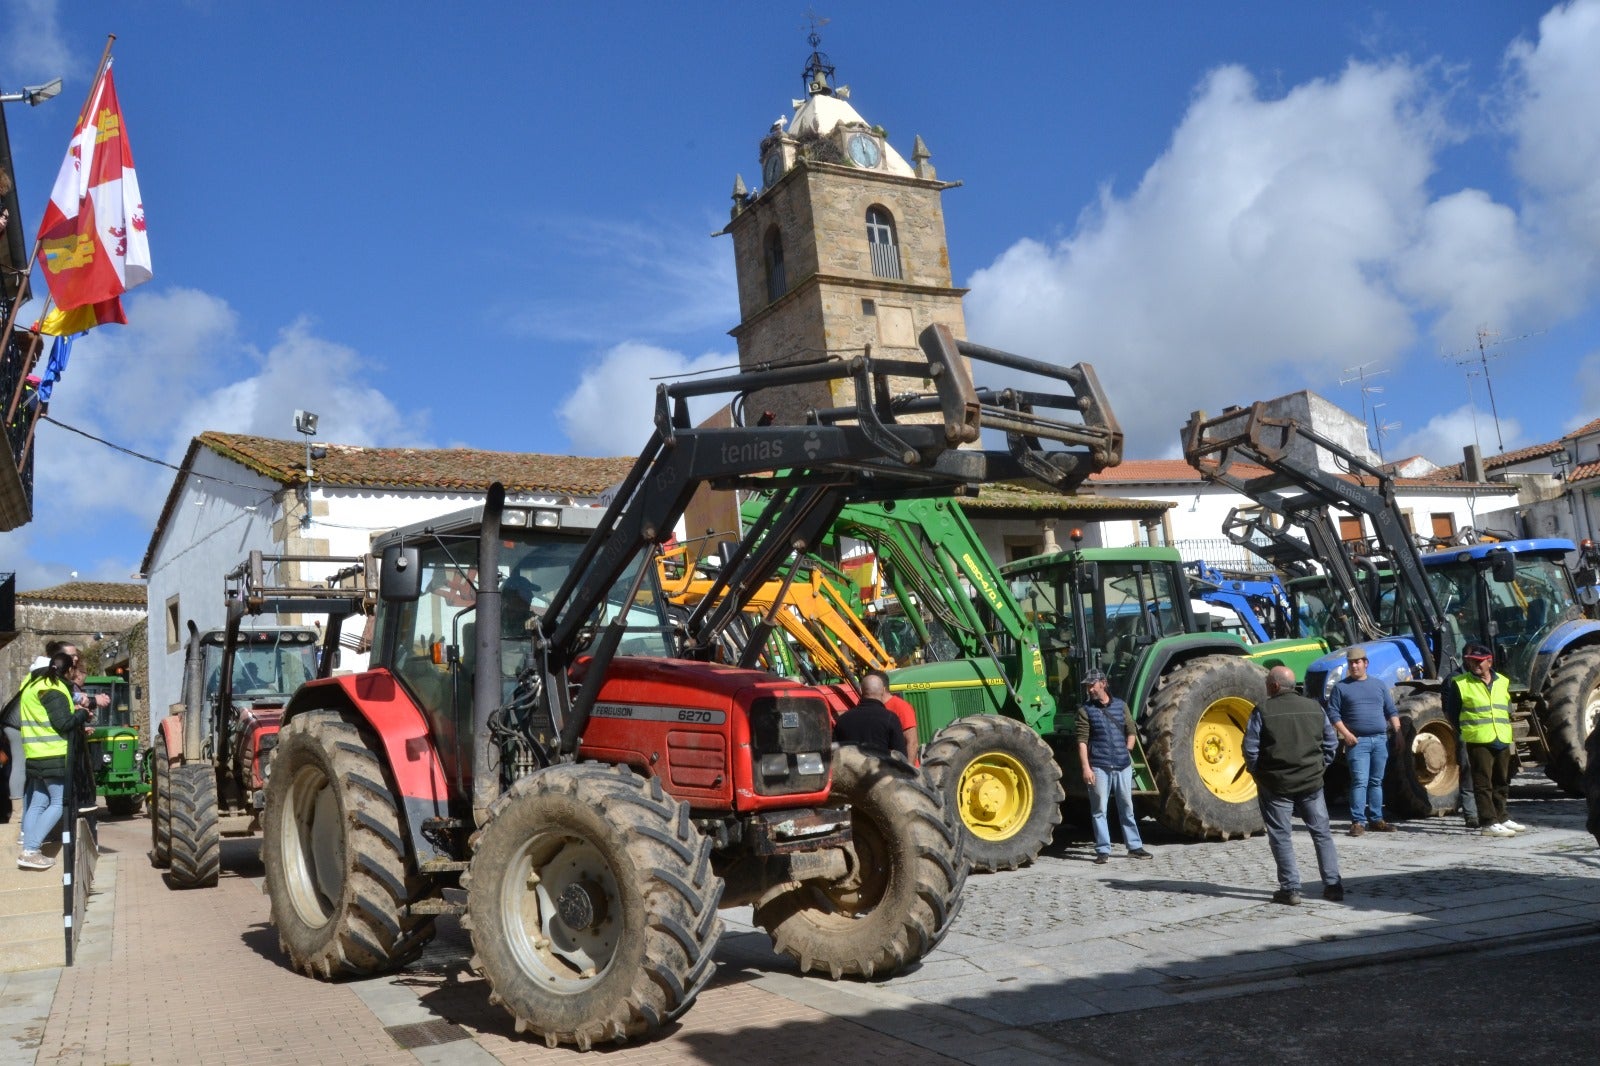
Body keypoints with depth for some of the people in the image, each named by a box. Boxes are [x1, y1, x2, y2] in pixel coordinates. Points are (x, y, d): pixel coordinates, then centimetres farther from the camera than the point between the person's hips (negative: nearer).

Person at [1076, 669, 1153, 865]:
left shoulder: (1121, 706, 10)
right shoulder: (1086, 711, 0)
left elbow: (1131, 732, 16)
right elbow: (1082, 742, -6)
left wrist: (1127, 749, 0)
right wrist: (1086, 768, -13)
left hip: (1123, 766, 3)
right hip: (1099, 767, -3)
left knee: (1127, 808, 12)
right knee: (1099, 810, -1)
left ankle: (1134, 847, 22)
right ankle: (1103, 851, 6)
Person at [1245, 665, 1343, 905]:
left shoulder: (1263, 712, -9)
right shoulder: (1314, 708, 6)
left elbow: (1250, 748, -11)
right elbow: (1331, 742, 9)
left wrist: (1257, 772, 3)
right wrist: (1319, 767, 15)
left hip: (1275, 784, -4)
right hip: (1311, 782, 4)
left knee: (1281, 836, 4)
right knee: (1321, 832, 15)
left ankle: (1290, 889, 3)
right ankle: (1333, 885, 16)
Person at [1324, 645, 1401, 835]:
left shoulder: (1379, 685, 15)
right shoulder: (1341, 687, 4)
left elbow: (1391, 711, 16)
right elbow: (1333, 713, -1)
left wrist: (1398, 731, 4)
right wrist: (1345, 733, -12)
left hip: (1381, 740, 4)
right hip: (1357, 741, -4)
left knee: (1376, 781, 10)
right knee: (1360, 781, -10)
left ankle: (1376, 819, 17)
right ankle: (1358, 821, -9)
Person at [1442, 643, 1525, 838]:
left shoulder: (1503, 682, 12)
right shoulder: (1459, 683, -4)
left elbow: (1508, 711, 22)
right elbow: (1452, 714, -1)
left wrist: (1507, 734, 15)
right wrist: (1460, 736, -5)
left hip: (1502, 741, 6)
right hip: (1478, 741, -6)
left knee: (1501, 782, 15)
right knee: (1483, 783, -5)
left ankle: (1501, 818, 29)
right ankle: (1489, 823, -5)